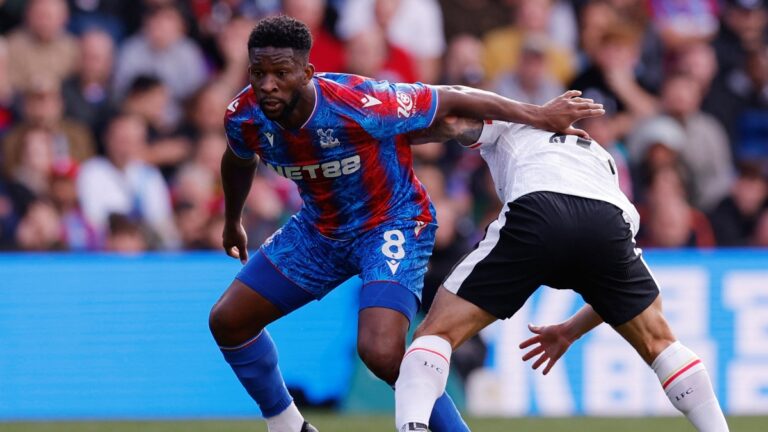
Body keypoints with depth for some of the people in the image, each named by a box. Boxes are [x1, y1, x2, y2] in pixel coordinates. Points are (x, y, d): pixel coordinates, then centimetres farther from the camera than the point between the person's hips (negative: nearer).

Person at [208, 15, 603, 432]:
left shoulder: (359, 104, -34)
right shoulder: (244, 119, -16)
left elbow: (451, 99, -22)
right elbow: (238, 161, 10)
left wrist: (539, 116, -18)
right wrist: (232, 221, 28)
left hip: (393, 223, -7)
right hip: (319, 227, 7)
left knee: (381, 352, -28)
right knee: (227, 320, 5)